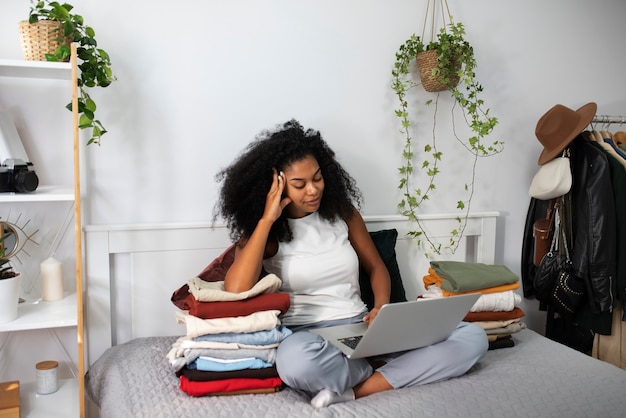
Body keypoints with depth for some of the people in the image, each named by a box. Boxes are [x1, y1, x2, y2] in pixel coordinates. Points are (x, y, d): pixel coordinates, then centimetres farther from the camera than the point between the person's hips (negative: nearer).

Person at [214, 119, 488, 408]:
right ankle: (390, 375, -15)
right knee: (295, 360, -44)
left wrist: (382, 309, -6)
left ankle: (356, 391, -21)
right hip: (304, 333, -4)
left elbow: (375, 267, 16)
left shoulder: (342, 212, 6)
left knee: (472, 337, -12)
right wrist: (267, 219, -18)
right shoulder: (261, 231, -3)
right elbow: (236, 291, -21)